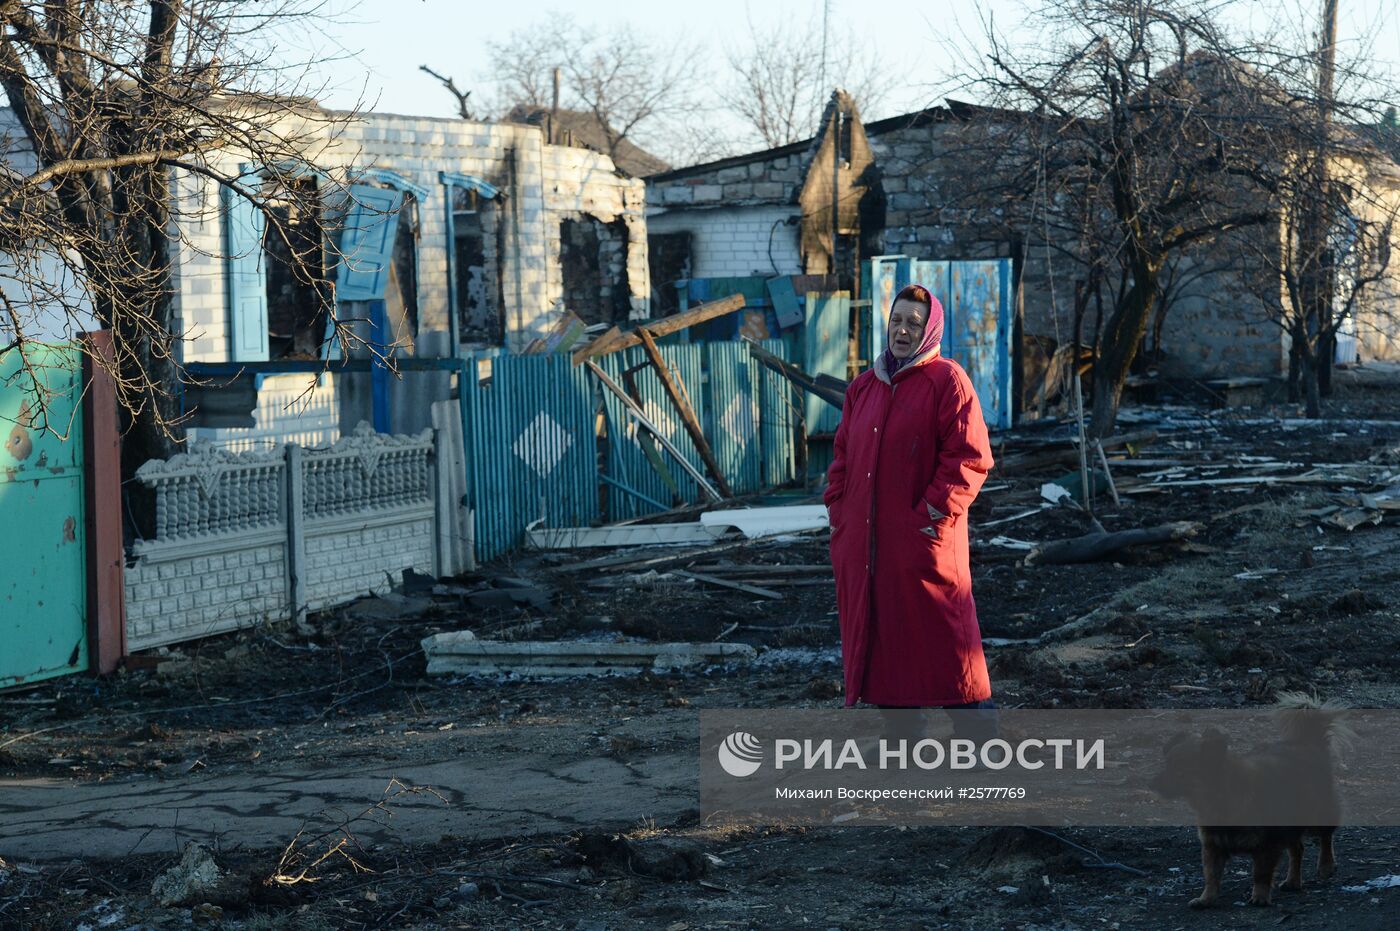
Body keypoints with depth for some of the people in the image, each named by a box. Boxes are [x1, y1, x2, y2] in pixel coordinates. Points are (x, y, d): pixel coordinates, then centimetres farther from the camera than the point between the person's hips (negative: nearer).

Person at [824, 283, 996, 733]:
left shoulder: (947, 381, -6)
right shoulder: (865, 386, 15)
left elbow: (970, 458, -12)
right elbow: (844, 454, 21)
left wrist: (935, 511, -16)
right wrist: (837, 507, 9)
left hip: (922, 539, -7)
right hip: (863, 539, 7)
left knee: (940, 638, -5)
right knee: (881, 634, 10)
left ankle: (975, 736, 3)